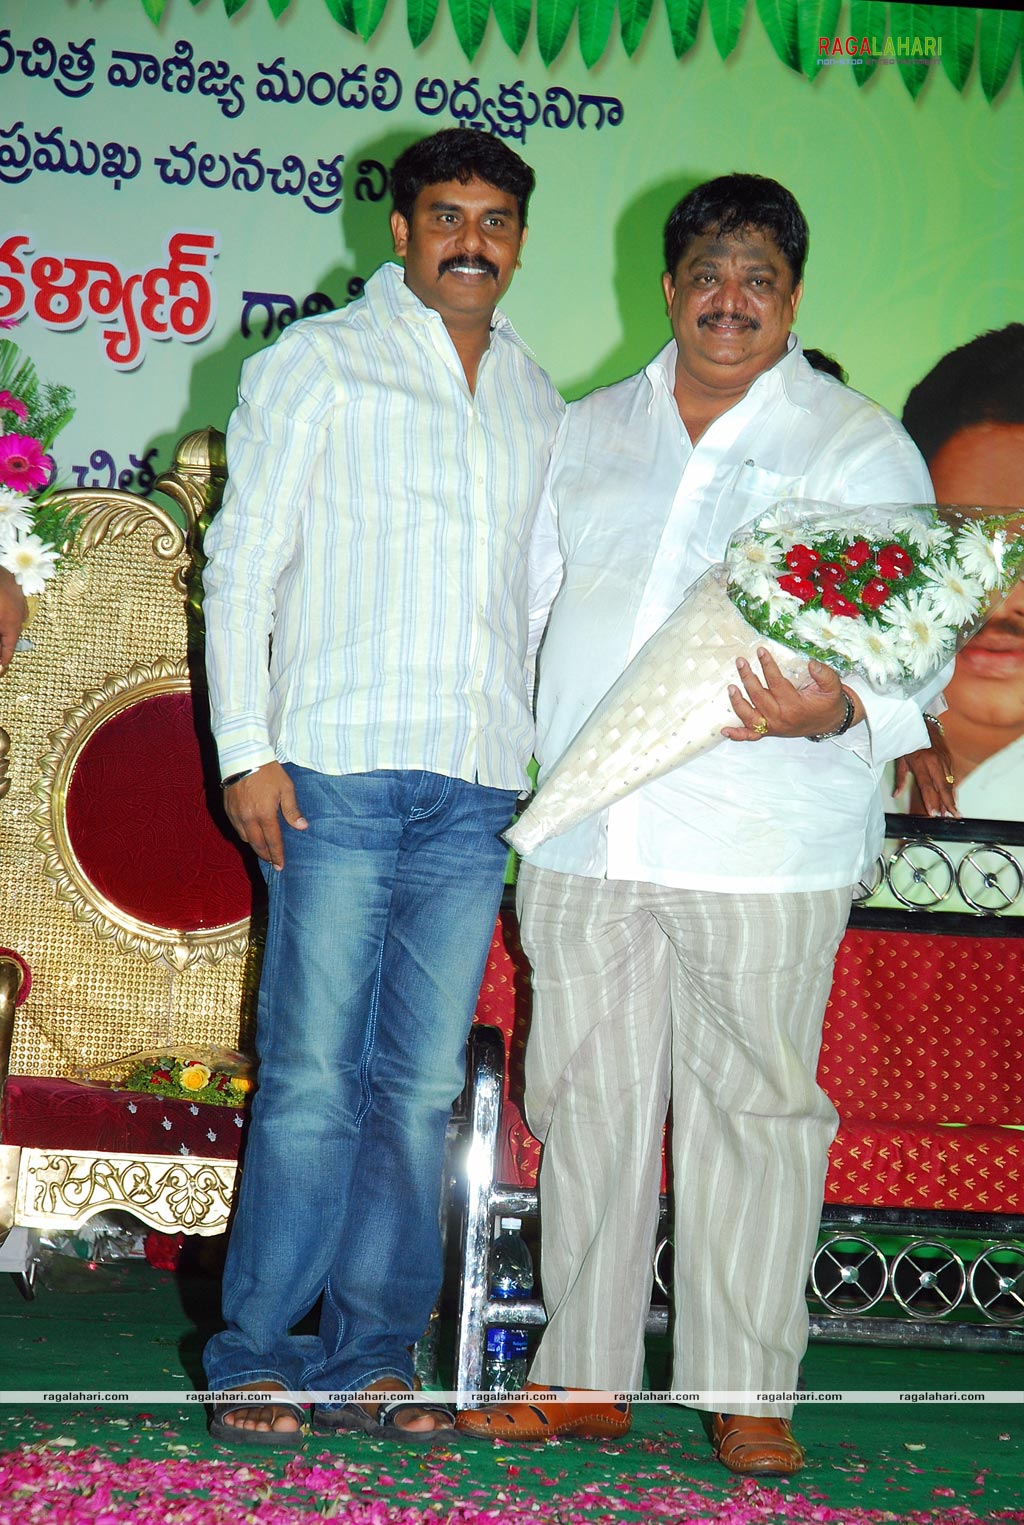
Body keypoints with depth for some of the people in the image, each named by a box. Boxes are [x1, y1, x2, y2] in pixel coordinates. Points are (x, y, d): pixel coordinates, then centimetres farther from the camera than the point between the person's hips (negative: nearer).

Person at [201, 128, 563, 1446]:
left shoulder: (537, 402, 19)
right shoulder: (315, 364, 7)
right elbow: (244, 562, 3)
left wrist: (555, 763, 13)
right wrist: (245, 749, -6)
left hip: (481, 790, 4)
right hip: (340, 768, -4)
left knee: (423, 1083, 4)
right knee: (314, 1076, -5)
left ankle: (368, 1358, 12)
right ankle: (256, 1358, 5)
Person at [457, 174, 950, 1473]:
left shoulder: (858, 445, 4)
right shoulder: (588, 433, 17)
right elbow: (514, 594, 24)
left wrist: (836, 711, -23)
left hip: (763, 846, -4)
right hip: (584, 837, 4)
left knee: (754, 1103, -1)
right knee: (586, 1098, 7)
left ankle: (747, 1394, 10)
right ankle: (583, 1378, 18)